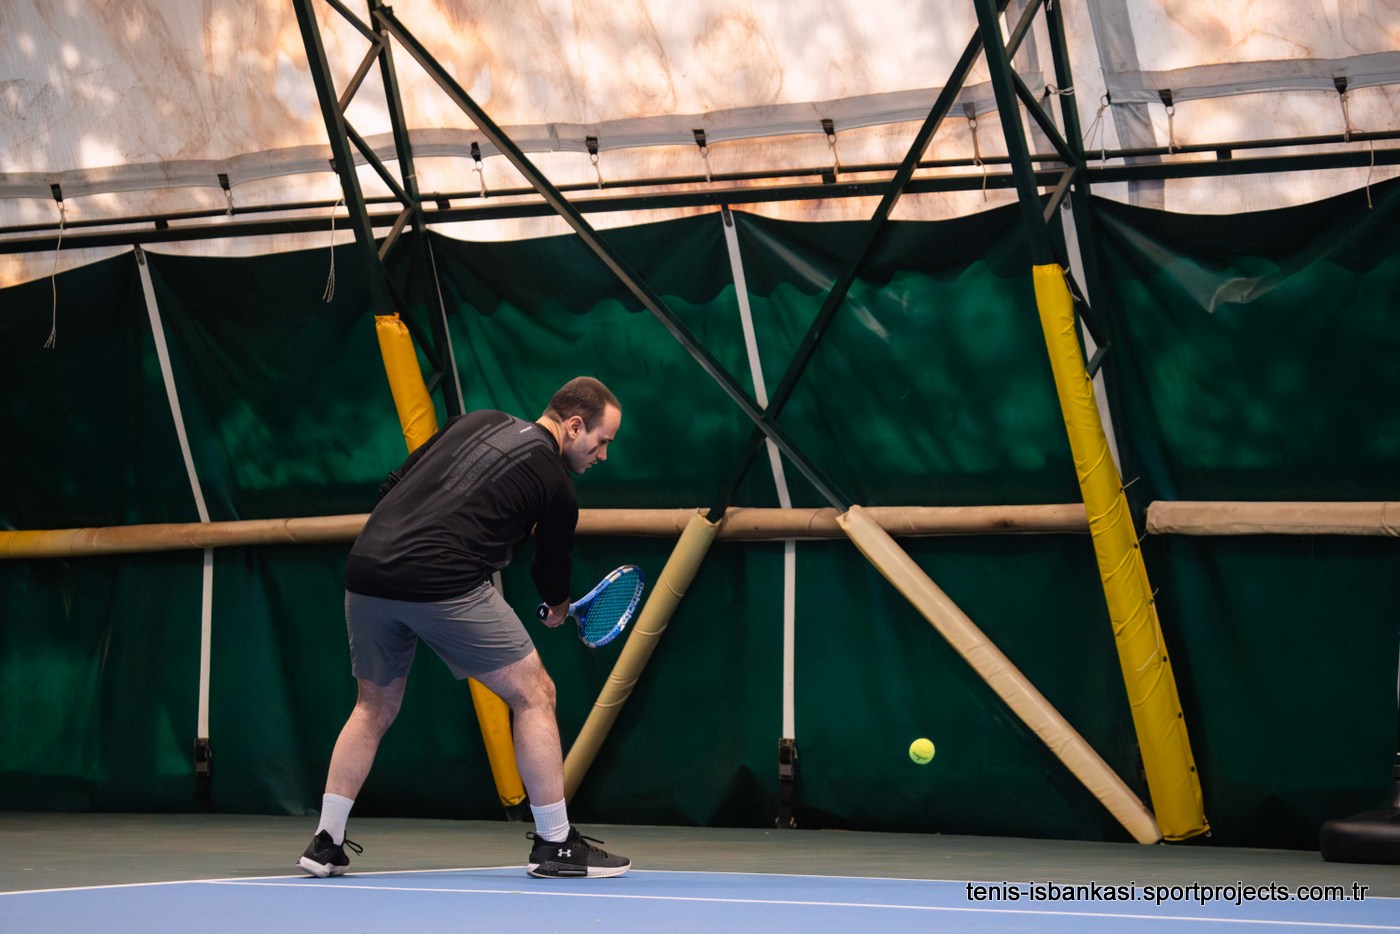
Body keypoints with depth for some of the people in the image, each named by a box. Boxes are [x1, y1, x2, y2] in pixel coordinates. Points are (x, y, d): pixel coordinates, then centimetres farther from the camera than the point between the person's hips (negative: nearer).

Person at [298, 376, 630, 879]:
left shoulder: (475, 421, 21)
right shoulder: (556, 485, 6)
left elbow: (392, 486, 20)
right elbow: (552, 573, 20)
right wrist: (559, 606, 43)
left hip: (365, 570, 6)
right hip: (443, 585, -6)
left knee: (374, 707, 25)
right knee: (533, 693, 7)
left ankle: (326, 843, 21)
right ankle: (555, 843, 7)